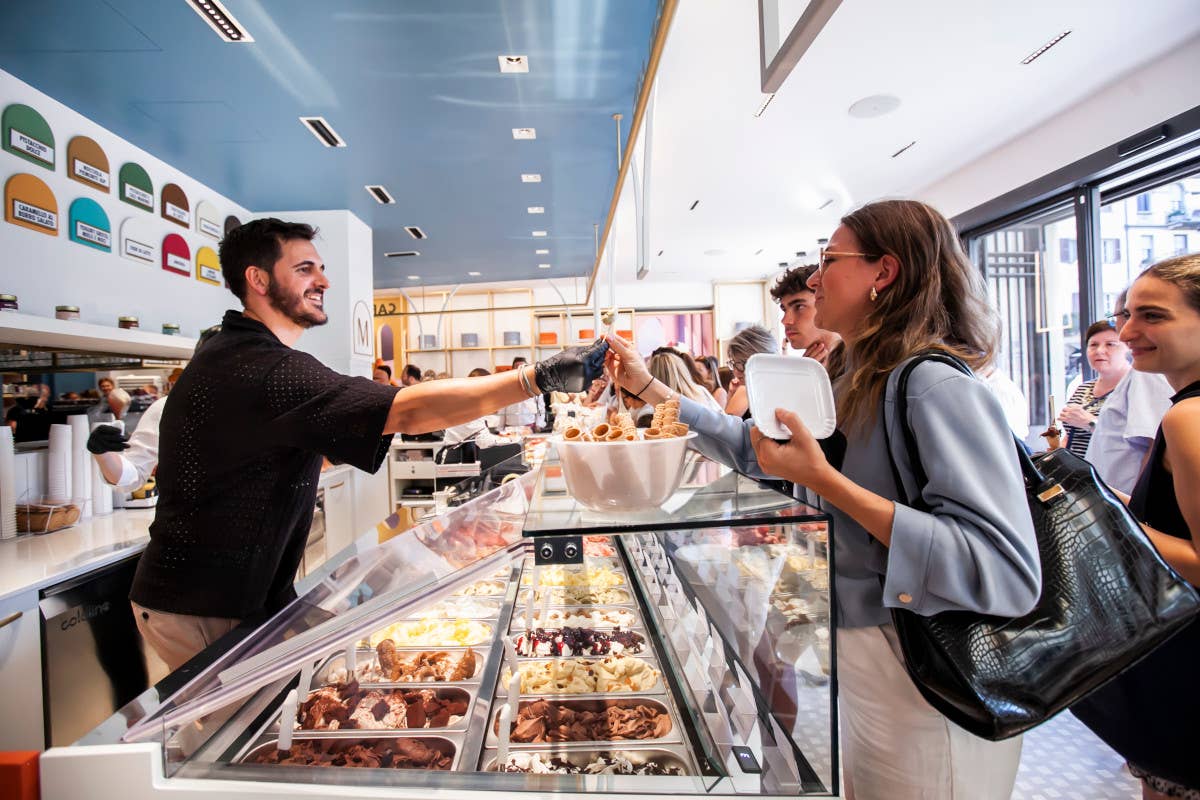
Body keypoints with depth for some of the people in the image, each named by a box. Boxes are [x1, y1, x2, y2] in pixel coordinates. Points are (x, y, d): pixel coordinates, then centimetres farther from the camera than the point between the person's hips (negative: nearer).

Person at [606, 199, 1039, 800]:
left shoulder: (935, 386, -24)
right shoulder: (857, 386, 4)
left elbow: (1007, 573, -30)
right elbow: (752, 447, 11)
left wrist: (824, 481, -32)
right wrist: (649, 385, 8)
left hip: (919, 687, -8)